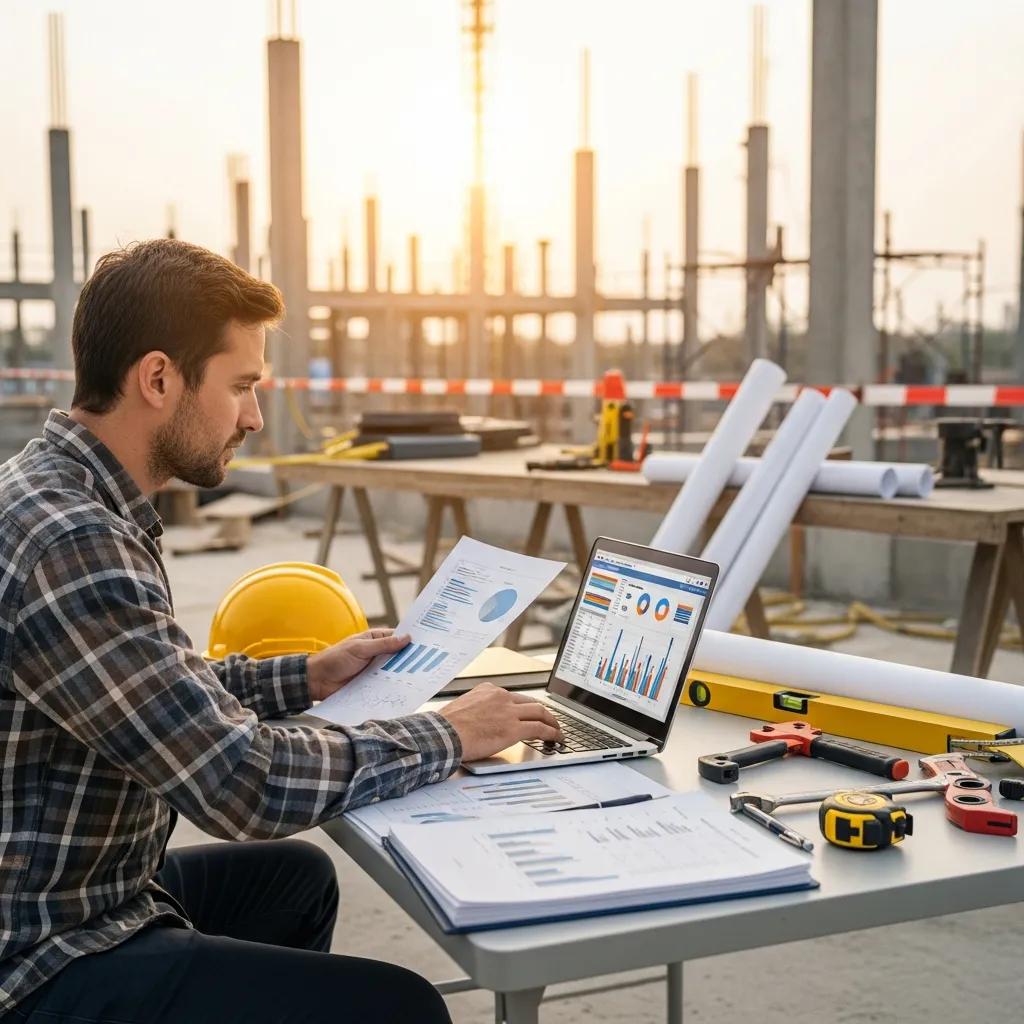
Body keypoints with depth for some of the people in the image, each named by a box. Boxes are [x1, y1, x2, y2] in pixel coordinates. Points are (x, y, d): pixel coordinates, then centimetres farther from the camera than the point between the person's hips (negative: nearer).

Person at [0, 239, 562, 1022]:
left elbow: (166, 693, 15)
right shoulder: (70, 542, -28)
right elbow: (246, 784, -29)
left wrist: (308, 679, 7)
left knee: (295, 872, 29)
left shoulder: (65, 492, 4)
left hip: (72, 894, 10)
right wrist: (447, 737, -17)